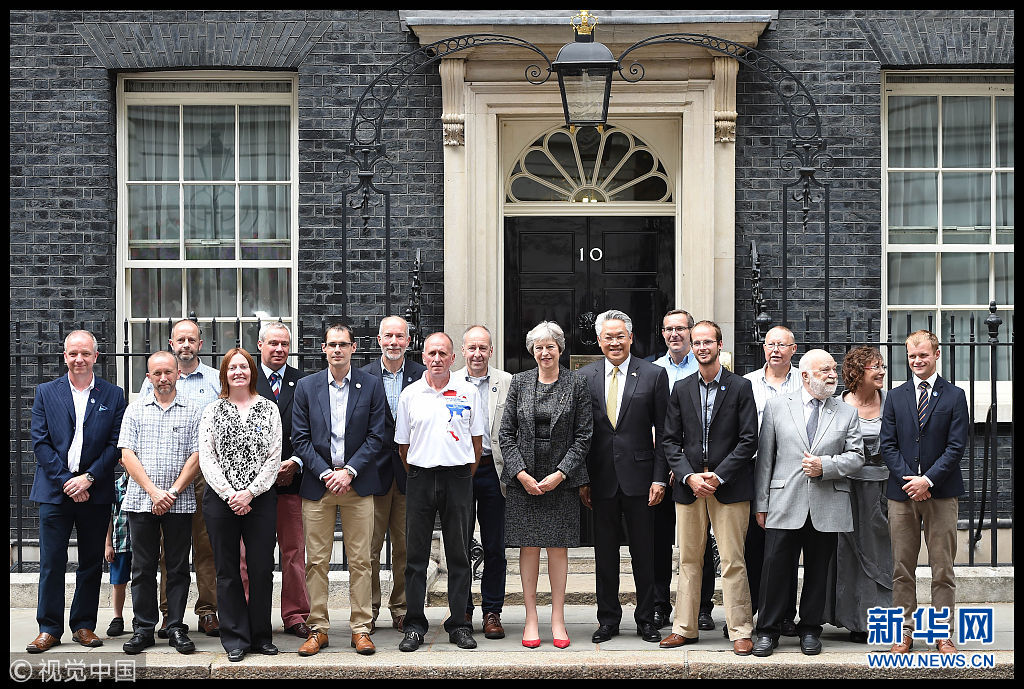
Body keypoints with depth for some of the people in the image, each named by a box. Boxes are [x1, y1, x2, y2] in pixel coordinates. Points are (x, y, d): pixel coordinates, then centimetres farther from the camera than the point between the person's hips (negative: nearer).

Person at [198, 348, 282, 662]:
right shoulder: (212, 411, 7)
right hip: (220, 499, 0)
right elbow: (206, 458, 0)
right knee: (227, 570, 4)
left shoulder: (268, 409, 7)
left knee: (262, 568, 1)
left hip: (260, 498, 0)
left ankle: (261, 636, 13)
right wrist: (229, 494, -10)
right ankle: (236, 639, 12)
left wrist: (250, 492, -10)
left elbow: (274, 457, 1)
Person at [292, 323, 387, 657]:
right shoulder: (306, 386, 6)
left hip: (358, 484, -1)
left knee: (360, 560, 2)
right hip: (317, 484, 1)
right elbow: (300, 437, 3)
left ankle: (361, 629, 10)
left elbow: (376, 436, 0)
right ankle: (317, 629, 12)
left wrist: (349, 471, -10)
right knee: (316, 561, 3)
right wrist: (326, 474, -8)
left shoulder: (371, 385, 3)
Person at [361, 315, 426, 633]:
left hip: (410, 471, 1)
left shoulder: (422, 375, 3)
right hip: (375, 470, -1)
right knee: (369, 547, 3)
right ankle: (368, 610, 14)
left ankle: (402, 608, 19)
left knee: (406, 546, 7)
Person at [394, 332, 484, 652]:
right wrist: (417, 476, 8)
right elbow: (403, 445, 11)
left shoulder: (468, 392, 3)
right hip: (420, 479, 1)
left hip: (458, 477, 0)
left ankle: (459, 625, 12)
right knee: (416, 555, 3)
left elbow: (477, 440, 8)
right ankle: (414, 625, 11)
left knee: (459, 554, 4)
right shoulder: (409, 394, 5)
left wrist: (464, 478, 6)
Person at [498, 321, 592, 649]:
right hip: (523, 479, 1)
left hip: (562, 479, -1)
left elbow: (584, 435, -1)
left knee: (558, 547, 2)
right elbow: (506, 433, 4)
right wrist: (521, 473, -7)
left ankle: (557, 619, 11)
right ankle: (531, 619, 10)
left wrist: (559, 474, -10)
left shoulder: (577, 383, 1)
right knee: (529, 547, 2)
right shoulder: (519, 382, 6)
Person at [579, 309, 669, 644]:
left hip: (639, 476, -1)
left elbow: (664, 432, -1)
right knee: (604, 552, 9)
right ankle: (608, 618, 21)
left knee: (644, 552, 7)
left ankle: (646, 617, 20)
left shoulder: (654, 375, -1)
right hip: (601, 478, 2)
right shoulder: (585, 377, 4)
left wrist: (660, 477, -7)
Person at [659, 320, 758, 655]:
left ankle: (741, 632, 6)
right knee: (689, 561, 9)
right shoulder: (681, 389, 10)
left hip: (729, 486, -3)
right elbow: (671, 440, 8)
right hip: (689, 486, 3)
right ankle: (684, 628, 17)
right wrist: (689, 476, -6)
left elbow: (748, 439, -4)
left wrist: (717, 476, -11)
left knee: (733, 562, -2)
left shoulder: (740, 387, 1)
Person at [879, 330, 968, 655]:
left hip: (941, 492, -2)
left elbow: (956, 446, -4)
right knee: (902, 569, 5)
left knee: (943, 570, 3)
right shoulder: (895, 397, 10)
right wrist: (908, 479, -9)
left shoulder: (954, 396, 3)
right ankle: (904, 632, 14)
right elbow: (887, 444, 5)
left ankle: (943, 635, 11)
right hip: (902, 493, 2)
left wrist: (928, 480, -13)